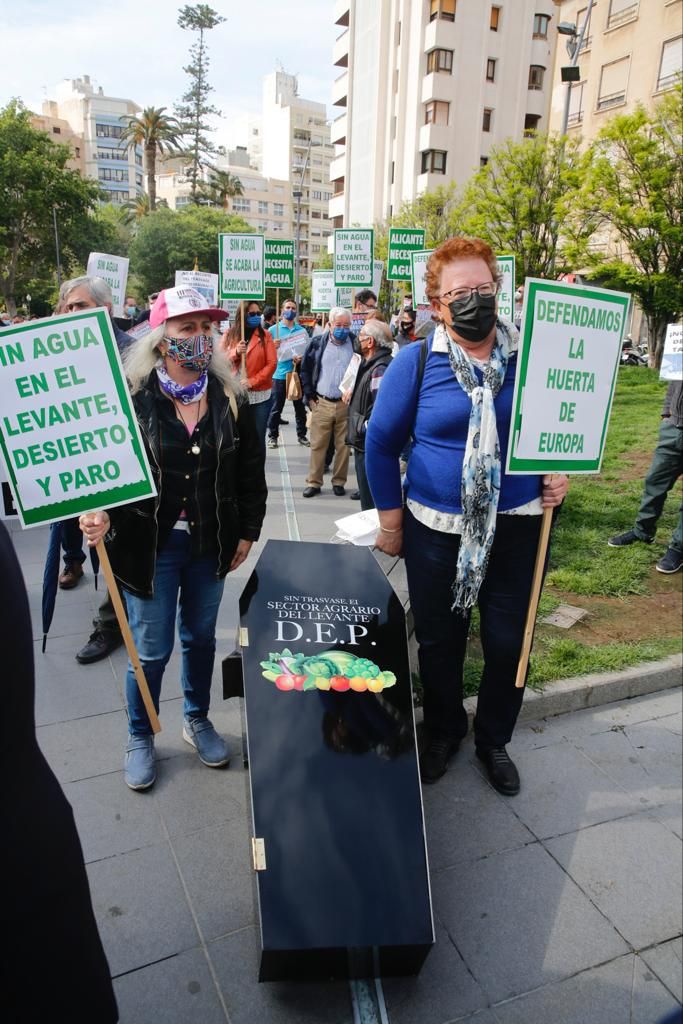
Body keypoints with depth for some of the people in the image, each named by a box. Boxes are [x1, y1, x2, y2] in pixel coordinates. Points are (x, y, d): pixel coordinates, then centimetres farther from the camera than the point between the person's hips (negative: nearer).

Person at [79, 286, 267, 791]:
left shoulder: (231, 398, -2)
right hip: (151, 544, -3)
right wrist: (101, 513, -27)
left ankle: (198, 720, 43)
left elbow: (251, 469, 5)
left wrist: (247, 530, 6)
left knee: (201, 637, 20)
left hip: (210, 543, 3)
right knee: (152, 649, 7)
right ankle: (140, 737, 33)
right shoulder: (133, 396, -12)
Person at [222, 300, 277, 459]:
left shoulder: (265, 335, 2)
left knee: (258, 438, 3)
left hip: (260, 394, -1)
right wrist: (235, 353, -15)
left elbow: (272, 363, -5)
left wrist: (253, 381, -15)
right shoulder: (229, 334, 6)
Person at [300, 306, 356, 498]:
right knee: (317, 445, 4)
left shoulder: (356, 344, 1)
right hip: (321, 403, 0)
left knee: (343, 446, 6)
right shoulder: (317, 344, 3)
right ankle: (313, 482, 13)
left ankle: (339, 482, 18)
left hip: (347, 404, 0)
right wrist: (310, 396, 3)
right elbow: (305, 370, 8)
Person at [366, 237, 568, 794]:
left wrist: (559, 471, -6)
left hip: (516, 525, 1)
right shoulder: (416, 362, -7)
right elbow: (381, 442, -1)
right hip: (437, 528, -1)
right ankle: (442, 733, 41)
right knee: (439, 640, 14)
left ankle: (495, 740, 38)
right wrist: (391, 519, -1)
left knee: (508, 642, 11)